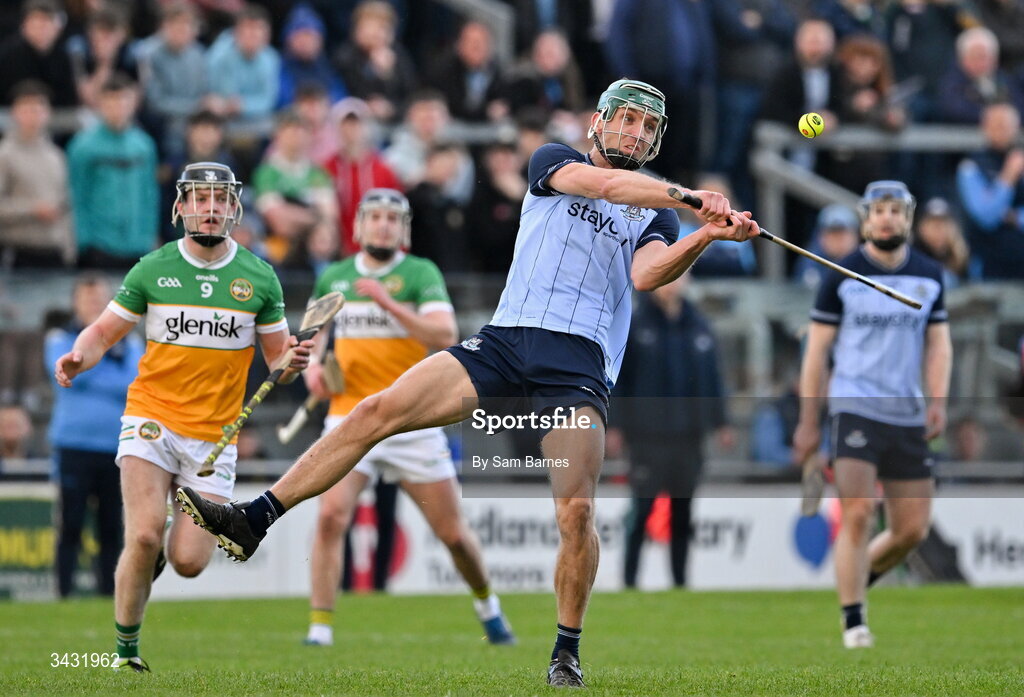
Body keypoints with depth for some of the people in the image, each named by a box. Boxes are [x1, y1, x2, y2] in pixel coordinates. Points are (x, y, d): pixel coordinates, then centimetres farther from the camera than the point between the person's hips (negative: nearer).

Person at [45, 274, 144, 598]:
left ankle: (109, 593, 6)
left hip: (117, 447, 2)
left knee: (112, 529, 2)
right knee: (70, 525, -5)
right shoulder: (60, 339, 6)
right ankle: (65, 593, -4)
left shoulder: (130, 342, 12)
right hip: (74, 446, -2)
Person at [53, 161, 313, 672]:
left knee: (189, 563, -7)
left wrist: (292, 361, -13)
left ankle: (172, 541, 30)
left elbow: (276, 355, 10)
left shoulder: (259, 278, 4)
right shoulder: (152, 270, 1)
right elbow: (104, 332, 7)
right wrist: (79, 357, -15)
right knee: (144, 537, -20)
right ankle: (126, 649, -1)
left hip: (214, 433, 1)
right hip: (152, 419, -1)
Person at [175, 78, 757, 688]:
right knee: (378, 412, -14)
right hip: (505, 341, 0)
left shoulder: (655, 214, 18)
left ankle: (567, 651, 3)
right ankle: (252, 522, -10)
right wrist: (690, 196, -16)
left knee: (576, 512, -17)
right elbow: (606, 185, -6)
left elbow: (646, 273, -4)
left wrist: (707, 235, -20)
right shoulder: (556, 162, 16)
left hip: (579, 369, 0)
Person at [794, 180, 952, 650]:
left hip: (908, 416, 4)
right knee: (857, 514, -17)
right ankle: (853, 621, -10)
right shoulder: (842, 276, -1)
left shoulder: (930, 276, 10)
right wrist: (808, 422, 0)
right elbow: (816, 349, 2)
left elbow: (938, 344, 13)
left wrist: (938, 401, -4)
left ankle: (858, 578, 30)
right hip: (855, 408, -4)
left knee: (912, 530, 4)